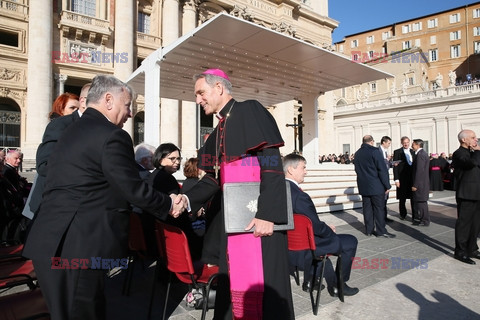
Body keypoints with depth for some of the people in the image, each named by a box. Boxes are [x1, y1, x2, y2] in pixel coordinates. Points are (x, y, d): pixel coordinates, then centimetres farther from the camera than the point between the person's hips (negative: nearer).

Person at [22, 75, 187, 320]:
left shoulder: (70, 132, 16)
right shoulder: (112, 136, -14)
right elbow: (133, 190, -13)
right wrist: (169, 205, 2)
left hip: (51, 243, 9)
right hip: (78, 248, -9)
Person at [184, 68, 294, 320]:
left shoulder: (251, 111, -6)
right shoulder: (219, 132, 17)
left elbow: (272, 163, -16)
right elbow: (214, 177, 15)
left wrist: (267, 213, -22)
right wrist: (187, 199, 1)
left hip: (259, 217, -8)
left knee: (262, 284, -2)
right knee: (233, 280, 15)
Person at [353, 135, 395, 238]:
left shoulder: (357, 153, 7)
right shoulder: (374, 151, -13)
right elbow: (382, 169, -14)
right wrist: (387, 185, -9)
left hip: (363, 186, 6)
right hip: (376, 186, -6)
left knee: (367, 208, 10)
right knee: (379, 208, 1)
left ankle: (369, 229, 15)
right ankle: (381, 231, 5)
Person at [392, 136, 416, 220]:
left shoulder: (413, 152, 12)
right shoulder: (397, 152, -1)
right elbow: (395, 167, -5)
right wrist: (396, 179, -12)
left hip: (413, 178, 3)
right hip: (402, 179, -3)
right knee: (402, 198, 7)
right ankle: (403, 214, 22)